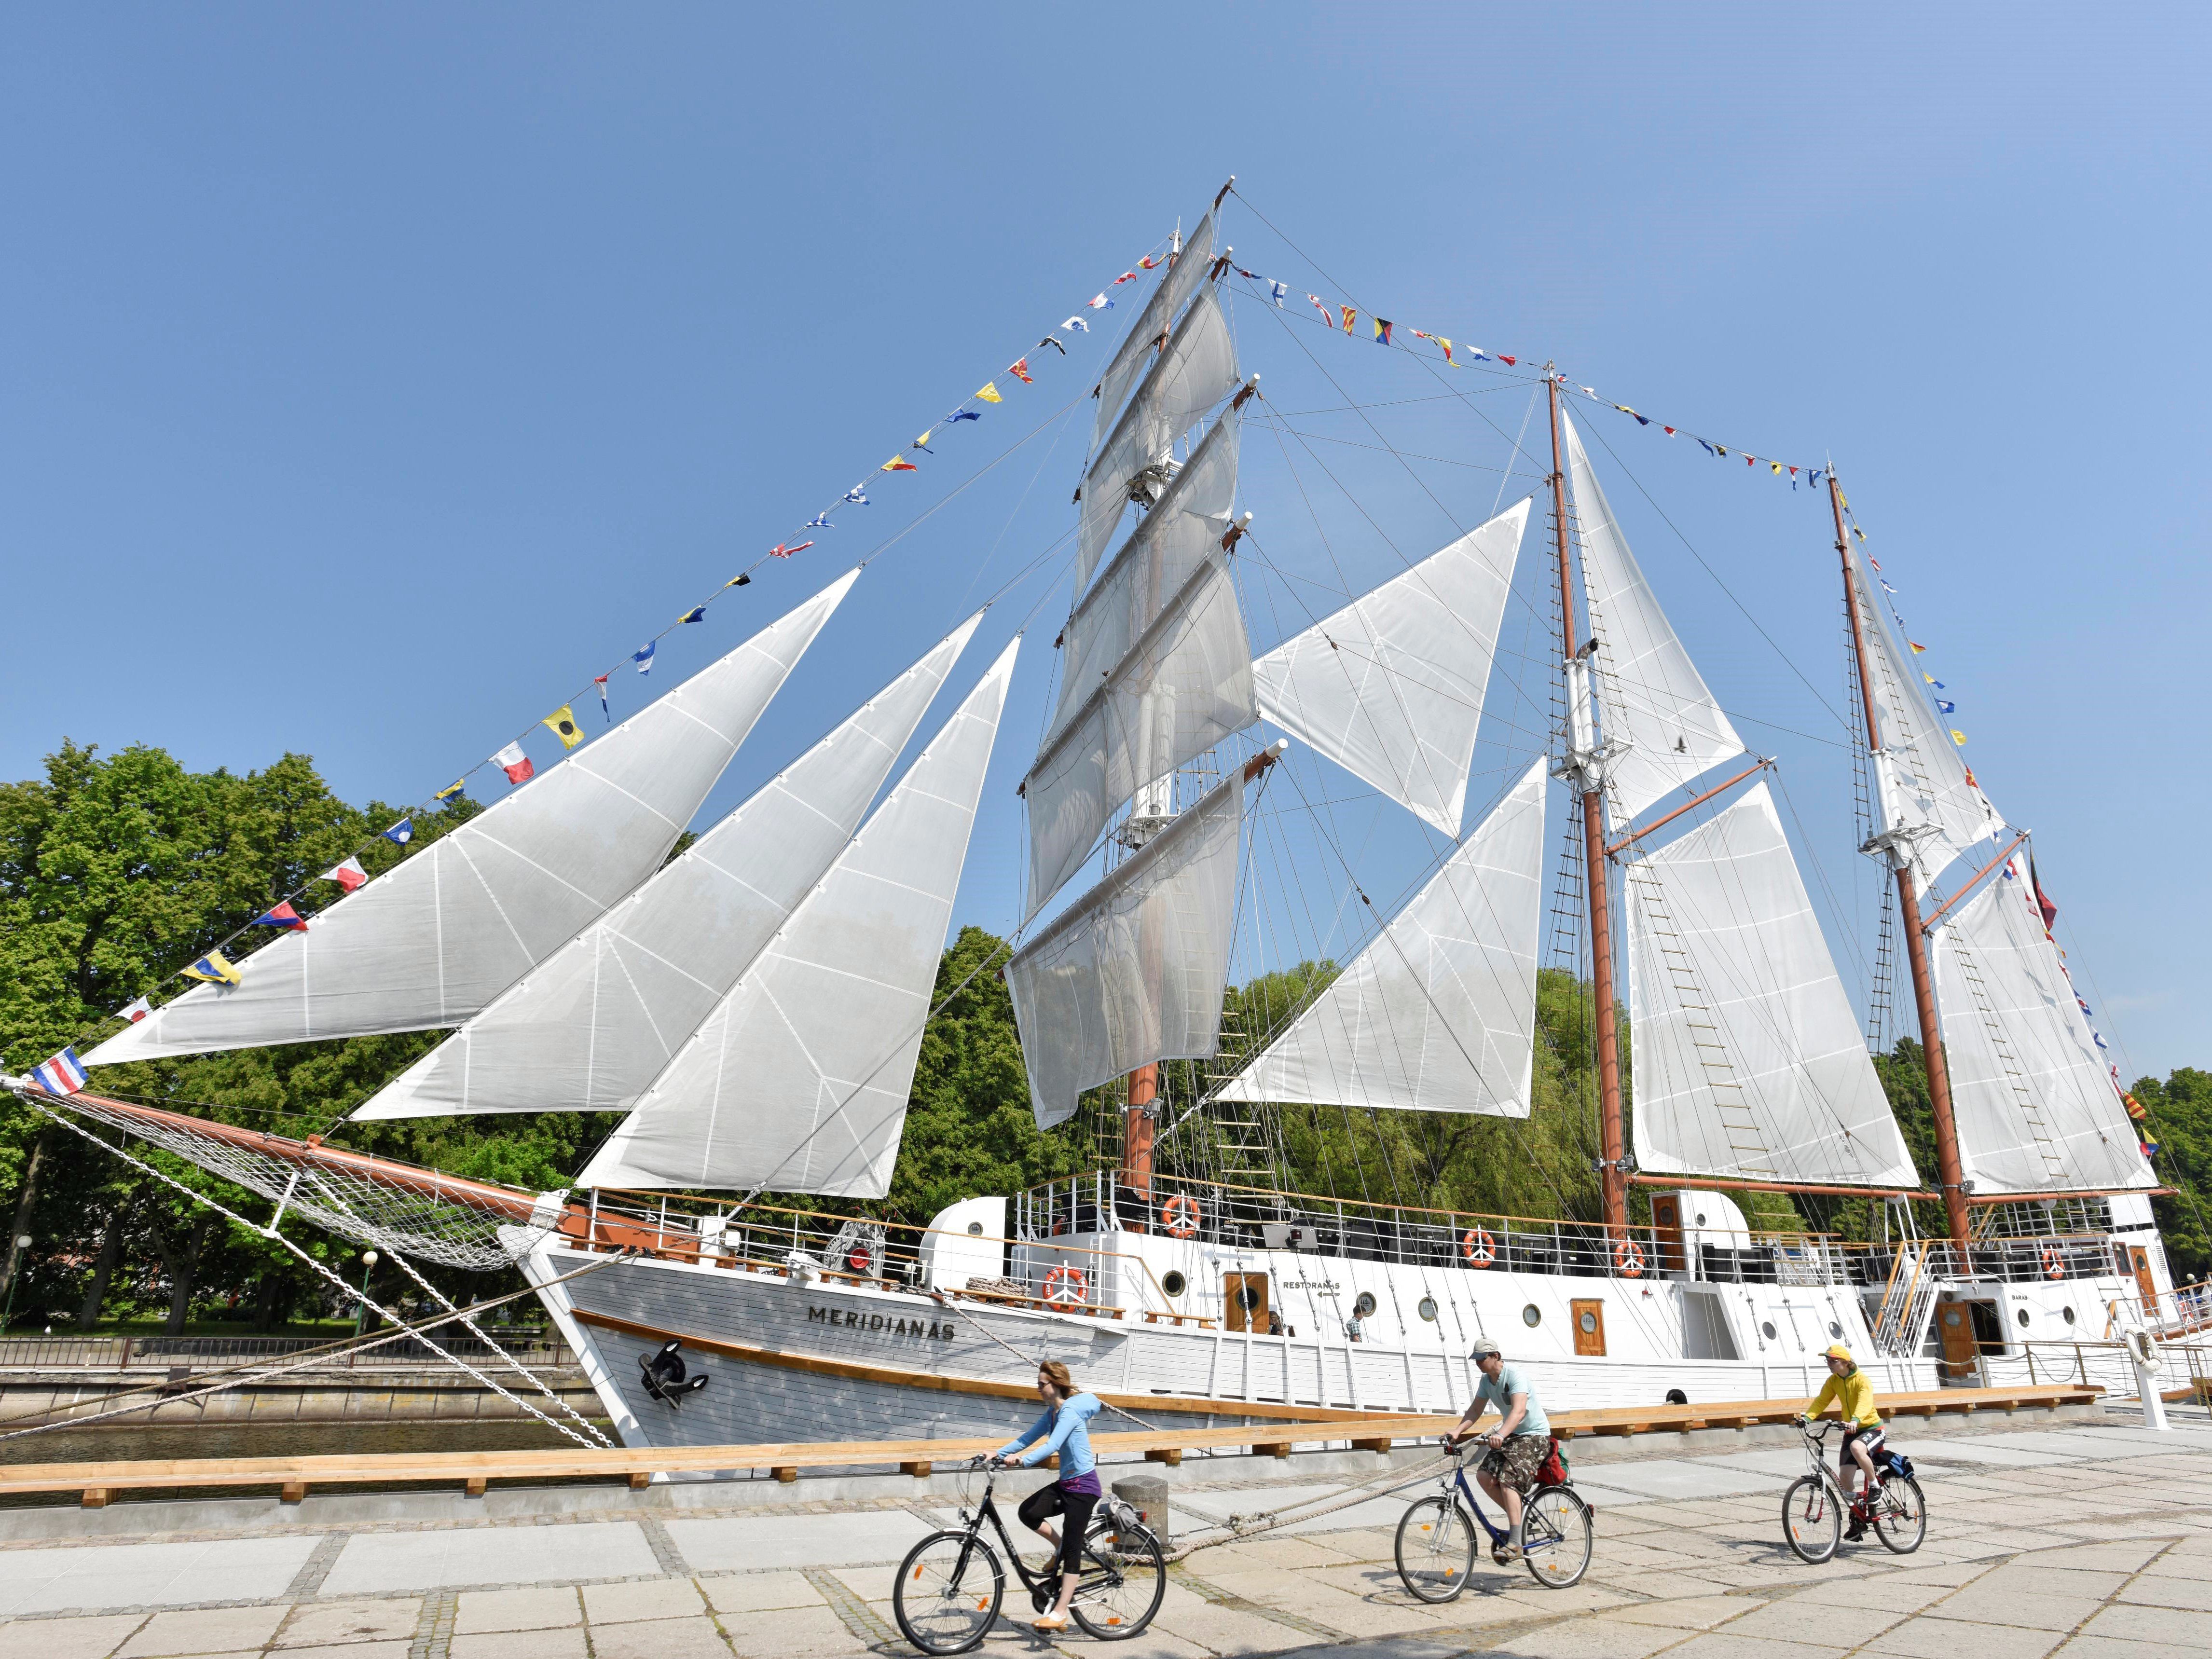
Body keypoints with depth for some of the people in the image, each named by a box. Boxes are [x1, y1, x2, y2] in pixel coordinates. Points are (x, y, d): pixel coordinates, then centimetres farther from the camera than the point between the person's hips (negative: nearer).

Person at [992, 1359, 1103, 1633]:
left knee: (1072, 1549, -4)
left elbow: (1052, 1446, -33)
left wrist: (1022, 1461, -43)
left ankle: (1060, 1613, 1)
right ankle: (1060, 1547, 16)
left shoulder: (1070, 1411, -20)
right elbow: (1028, 1438, 7)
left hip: (1083, 1486, -9)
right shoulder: (1052, 1412, 8)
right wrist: (998, 1453, -4)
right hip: (1066, 1483, 9)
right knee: (1028, 1512, -6)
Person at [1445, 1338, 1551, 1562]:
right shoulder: (1486, 1380, 2)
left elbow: (1518, 1411, -36)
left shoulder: (1514, 1375, -23)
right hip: (1511, 1435, 8)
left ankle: (1515, 1544, -22)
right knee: (1485, 1475, -11)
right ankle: (1521, 1518, 6)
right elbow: (1475, 1410, 3)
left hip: (1534, 1435, -8)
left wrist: (1500, 1435, -51)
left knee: (1508, 1480, -24)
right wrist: (1457, 1431, -13)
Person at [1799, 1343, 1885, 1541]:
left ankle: (1875, 1486, -13)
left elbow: (1865, 1403, -37)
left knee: (1857, 1448, -38)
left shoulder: (1862, 1380, -20)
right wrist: (1807, 1417, -22)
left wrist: (1855, 1420, -55)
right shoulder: (1834, 1381, 0)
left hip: (1871, 1428, -6)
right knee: (1845, 1475, -3)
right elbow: (1821, 1401, -5)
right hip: (1851, 1430, 6)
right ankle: (1858, 1519, 15)